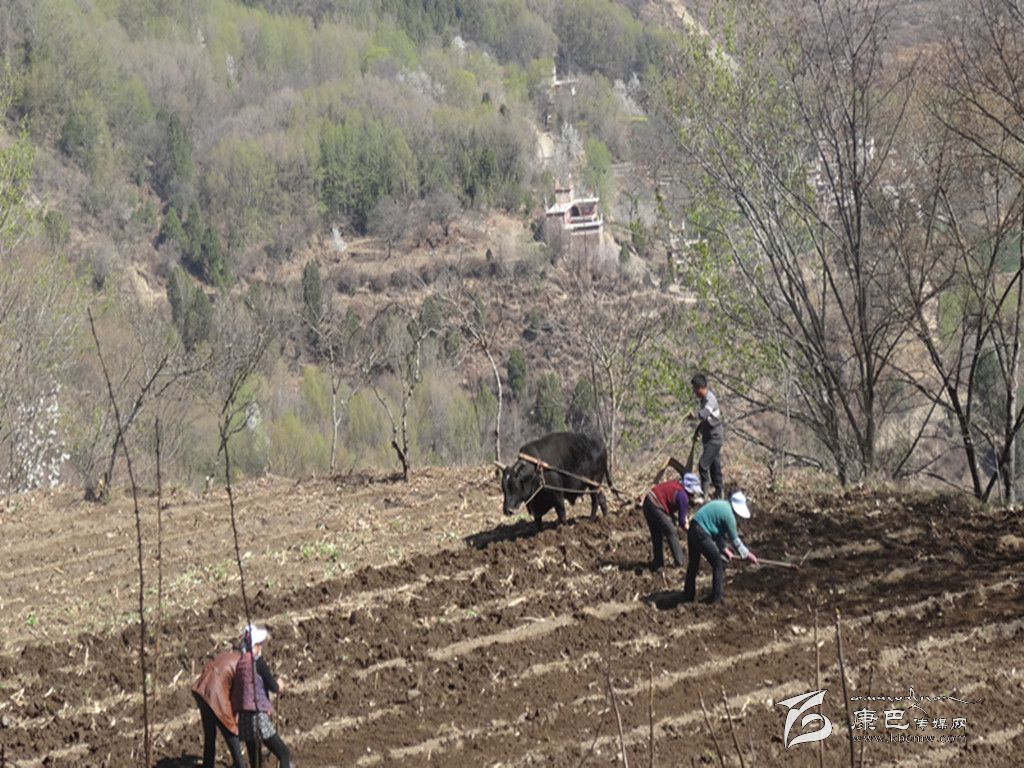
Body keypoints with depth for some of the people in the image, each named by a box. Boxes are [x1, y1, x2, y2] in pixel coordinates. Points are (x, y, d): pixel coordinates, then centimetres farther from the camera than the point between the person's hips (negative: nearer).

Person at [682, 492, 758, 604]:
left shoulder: (720, 505, 16)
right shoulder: (728, 515, -11)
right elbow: (734, 539, -2)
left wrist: (724, 548, 25)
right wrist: (747, 554, 10)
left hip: (692, 530, 9)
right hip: (702, 535, -9)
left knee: (693, 565, 22)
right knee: (718, 564, 5)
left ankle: (688, 596, 33)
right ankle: (716, 597, 13)